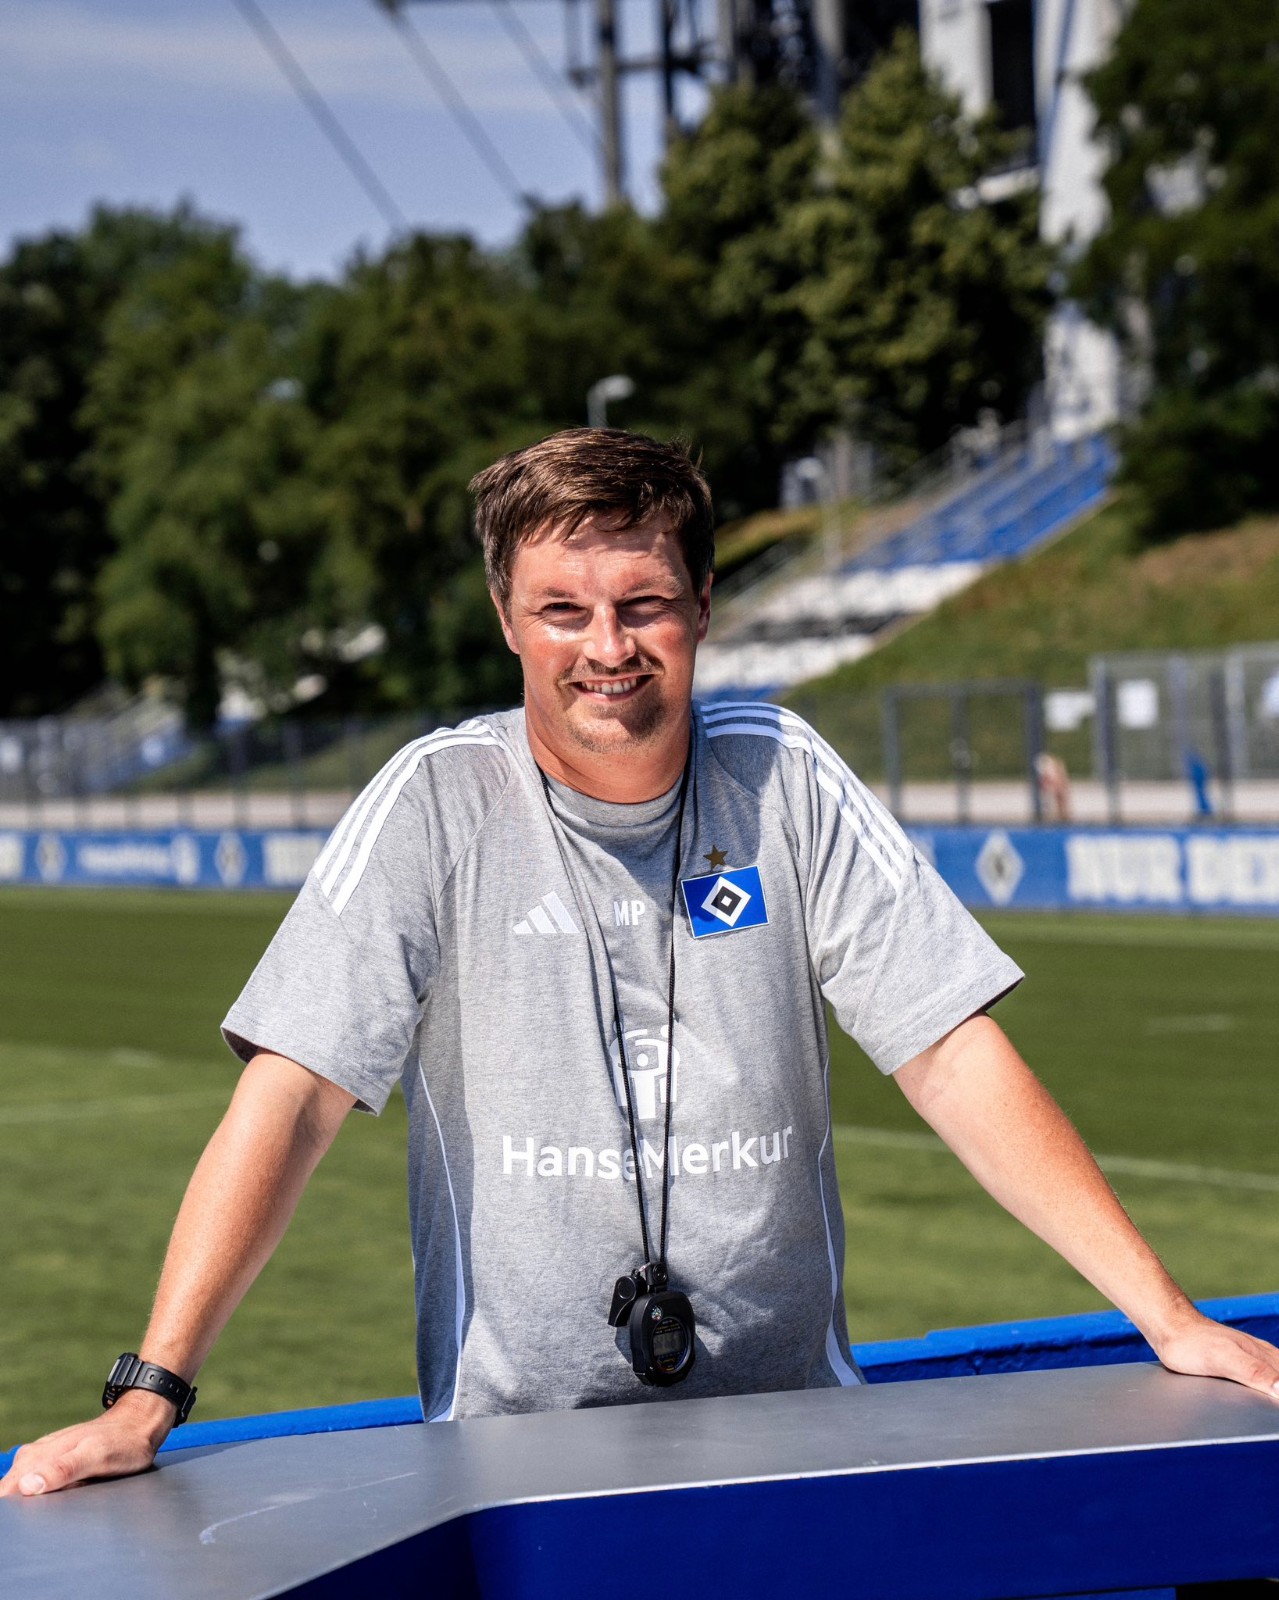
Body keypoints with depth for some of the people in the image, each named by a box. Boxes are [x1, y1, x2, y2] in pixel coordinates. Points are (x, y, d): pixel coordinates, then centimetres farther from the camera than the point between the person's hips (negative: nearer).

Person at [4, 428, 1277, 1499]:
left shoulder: (783, 782, 2)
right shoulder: (440, 804, -4)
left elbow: (953, 1061, 0)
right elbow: (291, 1100, -8)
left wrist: (1166, 1316, -8)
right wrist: (148, 1397, -18)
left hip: (788, 1425, 2)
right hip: (520, 1440, -2)